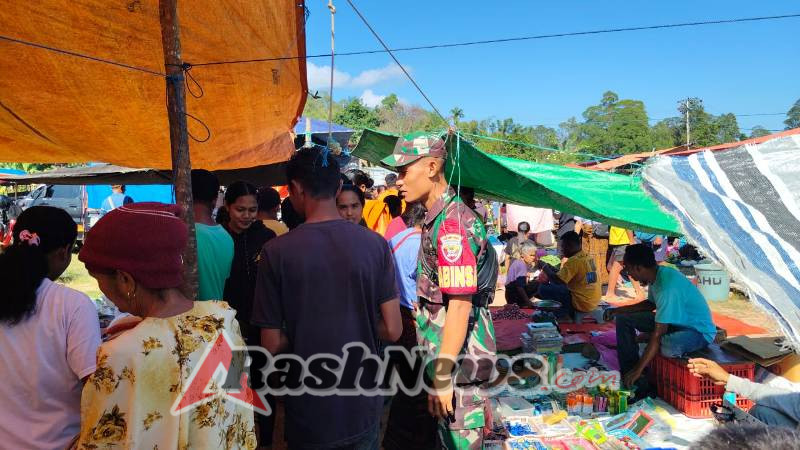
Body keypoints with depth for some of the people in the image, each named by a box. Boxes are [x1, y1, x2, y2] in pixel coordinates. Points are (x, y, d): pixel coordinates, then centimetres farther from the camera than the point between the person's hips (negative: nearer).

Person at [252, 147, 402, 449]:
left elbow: (272, 345, -11)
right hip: (363, 409, 2)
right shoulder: (375, 244, -10)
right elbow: (392, 330, -9)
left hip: (309, 413, -1)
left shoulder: (276, 251, -15)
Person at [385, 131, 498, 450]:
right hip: (447, 355, 10)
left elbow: (460, 305, -24)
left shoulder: (452, 223, -21)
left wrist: (443, 376, -22)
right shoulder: (436, 219, 10)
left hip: (459, 362, -10)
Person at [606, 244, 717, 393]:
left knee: (666, 346, -42)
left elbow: (657, 334, -32)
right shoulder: (656, 275, -5)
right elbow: (651, 303, 17)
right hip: (675, 320, 10)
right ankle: (627, 375, 4)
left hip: (699, 331, -10)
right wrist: (618, 311, 10)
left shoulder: (667, 286, -34)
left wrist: (638, 370, -28)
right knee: (623, 319, 4)